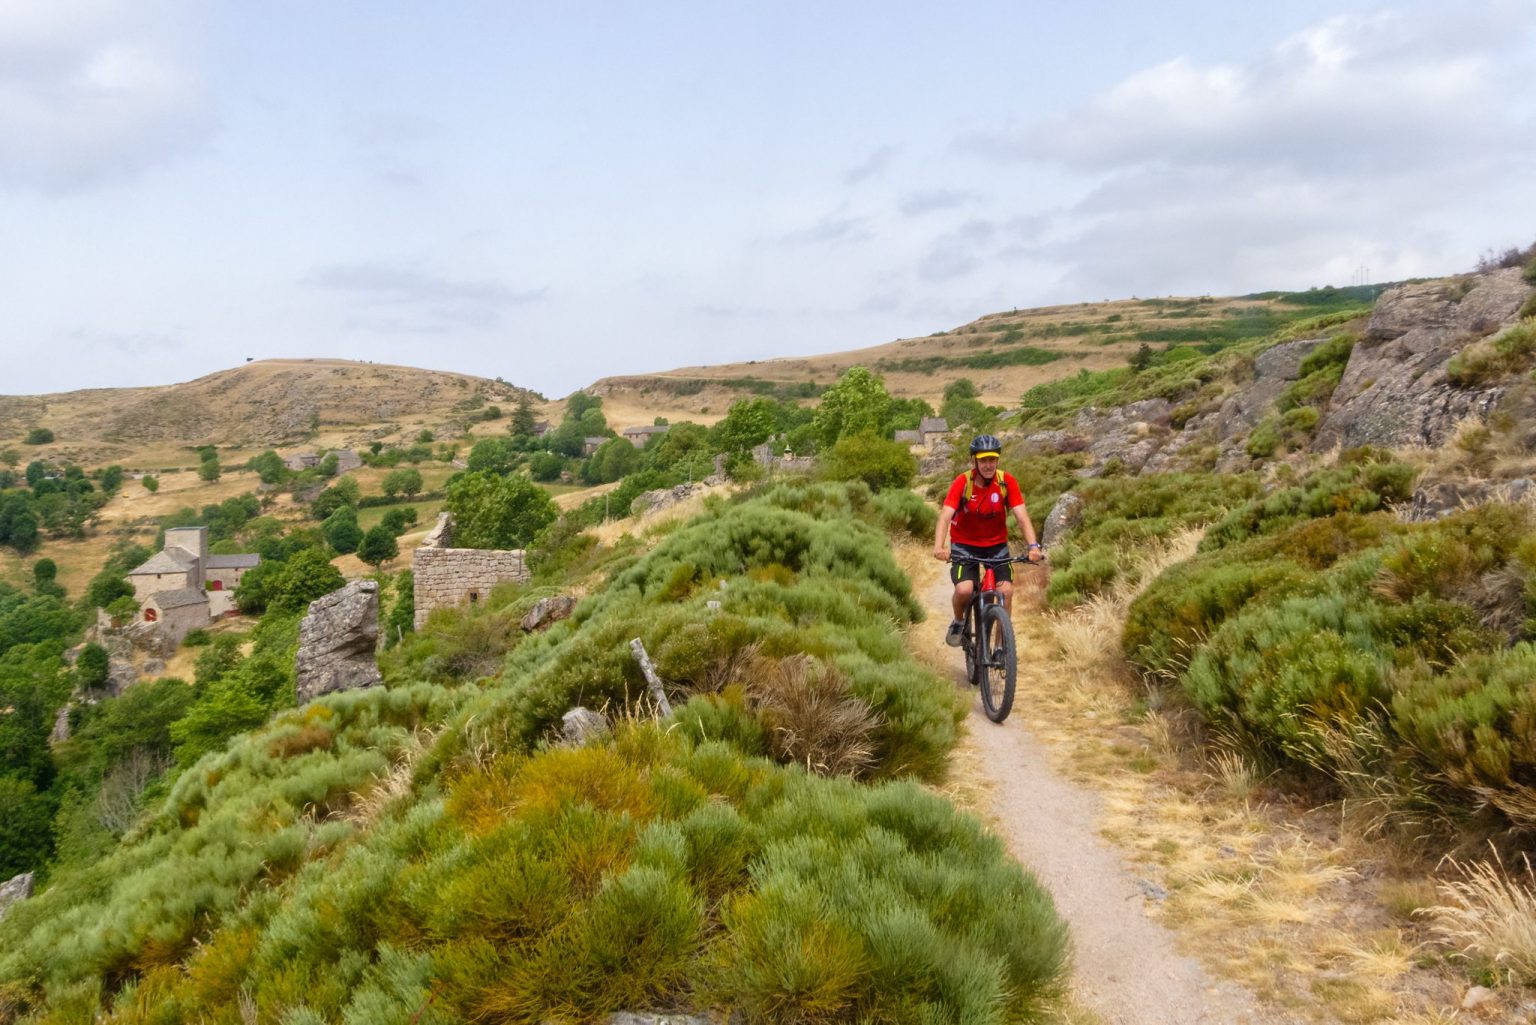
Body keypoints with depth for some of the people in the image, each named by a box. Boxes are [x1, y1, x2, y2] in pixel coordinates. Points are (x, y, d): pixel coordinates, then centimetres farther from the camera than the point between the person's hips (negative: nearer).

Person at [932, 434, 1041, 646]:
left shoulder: (1007, 482, -14)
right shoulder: (962, 483, -19)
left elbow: (1022, 517, -18)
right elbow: (945, 516, -28)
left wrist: (1033, 545, -34)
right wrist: (938, 546, -44)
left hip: (996, 545, 2)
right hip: (965, 545, -2)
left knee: (1006, 591, -15)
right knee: (964, 589, -23)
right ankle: (958, 622, 10)